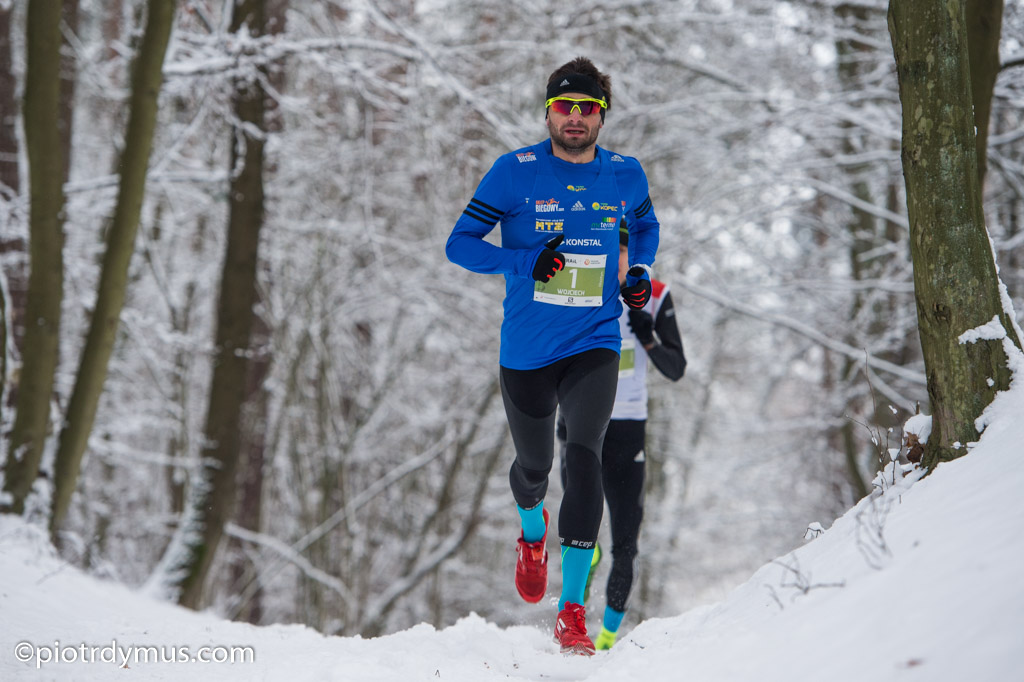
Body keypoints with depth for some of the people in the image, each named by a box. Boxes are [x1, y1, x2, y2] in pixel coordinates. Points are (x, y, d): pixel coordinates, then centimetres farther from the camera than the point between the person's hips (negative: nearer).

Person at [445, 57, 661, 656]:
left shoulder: (626, 176, 2)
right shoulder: (516, 173, -6)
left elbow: (646, 226, 23)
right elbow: (461, 244, -5)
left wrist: (638, 273, 3)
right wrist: (529, 261, -20)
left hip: (595, 345, 0)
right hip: (526, 351, 0)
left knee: (584, 457, -20)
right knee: (534, 465, 16)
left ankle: (573, 609, -16)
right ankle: (533, 529, 55)